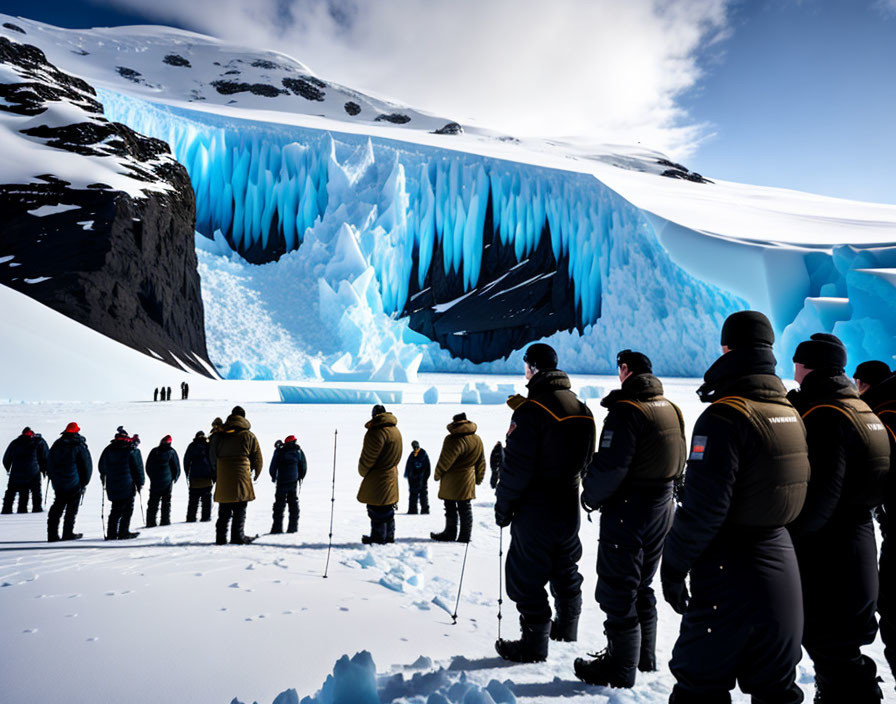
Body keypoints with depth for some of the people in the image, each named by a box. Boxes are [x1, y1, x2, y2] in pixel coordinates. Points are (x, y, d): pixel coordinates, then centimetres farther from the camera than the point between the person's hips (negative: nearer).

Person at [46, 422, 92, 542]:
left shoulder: (56, 445, 7)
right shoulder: (80, 446, -7)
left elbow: (49, 464, 15)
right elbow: (87, 466, -3)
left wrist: (53, 479, 22)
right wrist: (84, 483, 8)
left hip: (58, 484, 4)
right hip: (74, 485, -4)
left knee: (56, 509, 10)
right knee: (71, 509, 4)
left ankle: (52, 535, 8)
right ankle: (68, 533, 5)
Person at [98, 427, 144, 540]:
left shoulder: (108, 450, 5)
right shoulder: (132, 451, -9)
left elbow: (102, 466, 17)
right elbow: (138, 468, -6)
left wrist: (103, 476, 37)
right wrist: (140, 482, 5)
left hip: (112, 486, 5)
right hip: (127, 486, -5)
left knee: (115, 509, 14)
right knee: (127, 509, 2)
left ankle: (111, 533, 12)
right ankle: (123, 533, -2)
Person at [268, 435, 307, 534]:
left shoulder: (279, 452, 1)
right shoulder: (298, 451, 3)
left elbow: (273, 467, 0)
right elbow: (304, 467, 5)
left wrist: (273, 477, 17)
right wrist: (300, 478, 20)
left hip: (281, 482, -1)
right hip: (294, 482, 1)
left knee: (279, 504, 4)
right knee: (293, 504, 9)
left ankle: (277, 527, 0)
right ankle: (293, 527, 8)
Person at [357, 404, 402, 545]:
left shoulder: (377, 432, -20)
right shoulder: (395, 429, 10)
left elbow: (368, 457, -17)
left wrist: (363, 472, 3)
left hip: (378, 478, -9)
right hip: (391, 474, 9)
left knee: (377, 509, 1)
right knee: (387, 508, 18)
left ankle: (378, 538, 9)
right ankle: (389, 536, 27)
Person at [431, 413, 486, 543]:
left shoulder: (453, 440, -18)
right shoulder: (477, 440, 6)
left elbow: (444, 460, -15)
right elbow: (481, 463, 13)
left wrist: (437, 474, 2)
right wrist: (479, 478, 24)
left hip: (451, 482, -6)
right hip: (468, 480, 7)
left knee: (450, 508, 6)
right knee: (465, 507, 11)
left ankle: (450, 533, 17)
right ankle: (465, 536, 16)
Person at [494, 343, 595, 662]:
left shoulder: (530, 410, -19)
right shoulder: (582, 409, 5)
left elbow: (517, 466, -20)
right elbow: (586, 459, 14)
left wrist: (503, 506, -9)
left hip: (535, 510, -8)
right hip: (569, 506, 8)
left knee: (527, 577, 5)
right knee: (565, 571, 24)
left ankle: (534, 645, 14)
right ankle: (568, 627, 41)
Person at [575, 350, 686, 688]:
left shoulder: (626, 410, -19)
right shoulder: (670, 409, 8)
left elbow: (610, 466, -23)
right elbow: (678, 462, 14)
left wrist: (590, 496, -7)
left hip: (628, 511, -9)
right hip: (662, 507, 9)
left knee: (618, 592, 3)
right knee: (642, 587, 21)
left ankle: (620, 669, 13)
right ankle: (644, 657, 34)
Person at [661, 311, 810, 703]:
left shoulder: (725, 416, -19)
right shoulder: (790, 412, 7)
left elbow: (702, 508, -22)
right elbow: (796, 486, 14)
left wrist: (673, 565, -11)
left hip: (731, 572, -8)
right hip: (782, 564, 8)